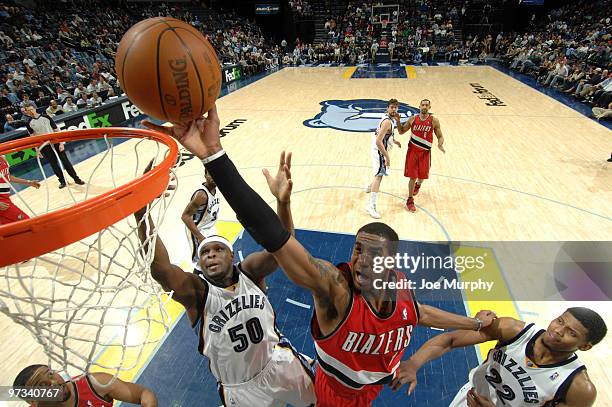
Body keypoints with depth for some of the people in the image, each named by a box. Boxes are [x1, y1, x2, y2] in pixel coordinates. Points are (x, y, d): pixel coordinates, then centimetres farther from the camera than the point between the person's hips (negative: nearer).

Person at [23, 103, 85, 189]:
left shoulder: (46, 117, -3)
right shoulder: (29, 123, 1)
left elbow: (56, 130, -2)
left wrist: (61, 143, -9)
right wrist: (37, 150, -3)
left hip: (55, 142, -1)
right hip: (44, 145, 1)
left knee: (65, 161, -1)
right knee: (53, 164, 5)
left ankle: (76, 178, 6)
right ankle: (62, 181, 15)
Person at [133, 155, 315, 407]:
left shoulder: (249, 271, -16)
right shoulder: (196, 292, -22)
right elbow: (159, 268, -41)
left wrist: (283, 201, -53)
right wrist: (141, 213, -56)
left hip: (280, 365, 2)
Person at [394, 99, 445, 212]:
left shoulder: (434, 121, -5)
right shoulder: (413, 119, -2)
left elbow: (440, 136, -1)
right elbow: (401, 131, 8)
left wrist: (440, 144, -23)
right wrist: (398, 121, -8)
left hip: (425, 152, 1)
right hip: (412, 150, 0)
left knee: (422, 175, 10)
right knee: (412, 176, -1)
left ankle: (418, 185, 49)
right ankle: (410, 200, 12)